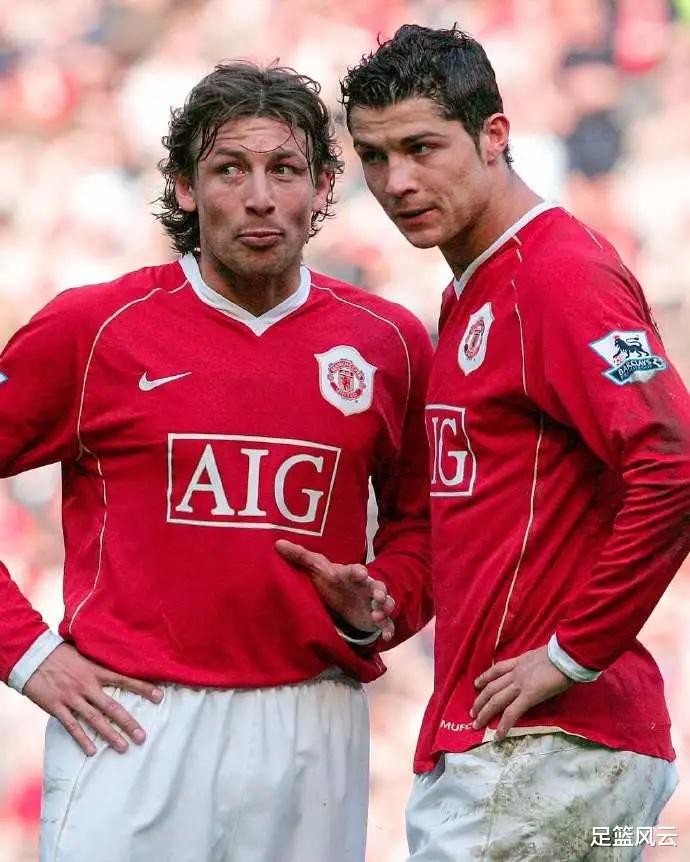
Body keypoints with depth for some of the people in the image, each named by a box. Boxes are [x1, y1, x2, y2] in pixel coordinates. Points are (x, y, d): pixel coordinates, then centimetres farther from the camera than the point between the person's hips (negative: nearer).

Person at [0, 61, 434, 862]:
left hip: (312, 727, 3)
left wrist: (379, 608, -1)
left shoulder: (389, 342, 7)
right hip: (132, 722, -2)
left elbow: (419, 518, 18)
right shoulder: (91, 328, -1)